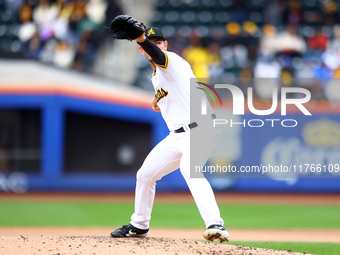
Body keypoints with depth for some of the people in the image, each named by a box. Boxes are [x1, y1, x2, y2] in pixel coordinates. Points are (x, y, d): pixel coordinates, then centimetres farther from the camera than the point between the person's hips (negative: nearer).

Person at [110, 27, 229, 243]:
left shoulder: (172, 60, -9)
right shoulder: (157, 77, 18)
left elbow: (158, 55, -34)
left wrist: (142, 38, -54)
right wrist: (159, 97, 14)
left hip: (200, 130, -10)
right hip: (178, 135, 10)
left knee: (189, 169, -36)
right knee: (145, 174, 16)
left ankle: (215, 225, -48)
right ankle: (139, 225, 35)